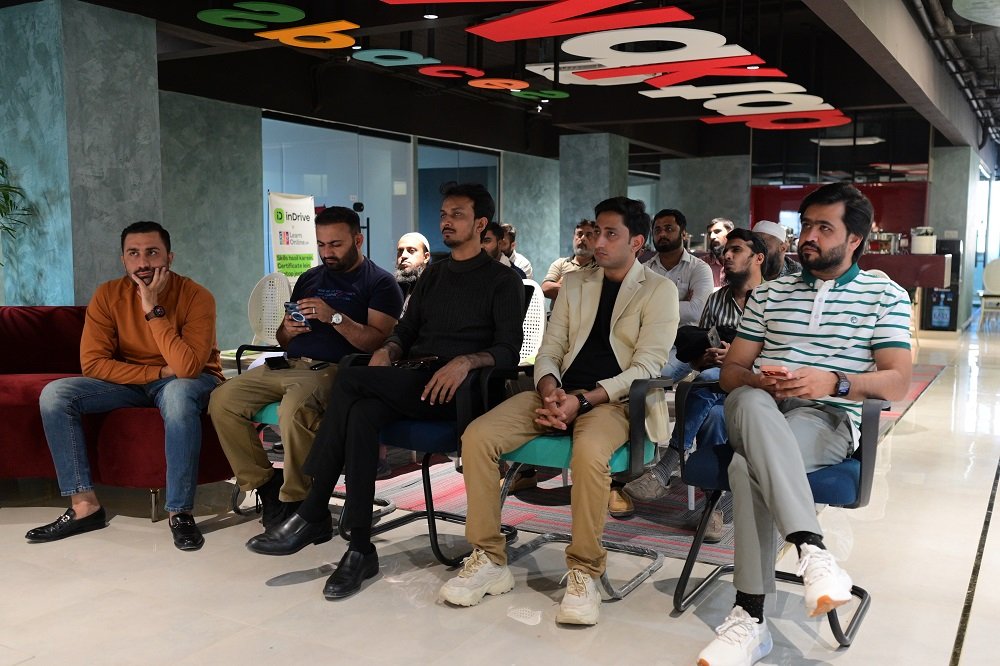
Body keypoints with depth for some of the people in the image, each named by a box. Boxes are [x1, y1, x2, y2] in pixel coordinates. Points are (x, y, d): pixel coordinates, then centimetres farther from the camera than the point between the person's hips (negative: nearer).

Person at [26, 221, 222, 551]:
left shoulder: (196, 296, -20)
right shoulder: (108, 295, -9)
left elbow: (187, 368, -31)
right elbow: (92, 363, -14)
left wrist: (153, 309, -32)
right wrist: (159, 371, -21)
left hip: (188, 382, -4)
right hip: (129, 384, 4)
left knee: (178, 394, -40)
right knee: (54, 394, -15)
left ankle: (180, 512, -30)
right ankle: (85, 505, -13)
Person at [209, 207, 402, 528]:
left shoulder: (380, 283, 5)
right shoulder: (309, 278, 25)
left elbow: (379, 341, -9)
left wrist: (334, 317, -19)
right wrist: (288, 330, 4)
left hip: (332, 369, -7)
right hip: (288, 365, 7)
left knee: (295, 408, -38)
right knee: (223, 400, -16)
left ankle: (296, 500, -17)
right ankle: (264, 483, -4)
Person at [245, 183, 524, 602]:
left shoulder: (503, 280, 9)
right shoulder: (431, 276, 28)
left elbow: (507, 352, -2)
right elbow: (406, 330, 20)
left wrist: (465, 361, -22)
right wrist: (387, 350, -3)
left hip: (456, 389, -5)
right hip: (410, 383, 5)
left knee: (349, 381, -27)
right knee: (360, 414, -30)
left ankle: (312, 515, -21)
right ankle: (359, 549, -28)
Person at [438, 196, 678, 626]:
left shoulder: (659, 290, 3)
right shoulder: (574, 283, 18)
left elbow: (645, 368, -7)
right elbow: (549, 351, 14)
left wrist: (582, 400, -20)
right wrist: (549, 392, -10)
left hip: (613, 400, -5)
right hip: (559, 394, 5)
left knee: (589, 452, -39)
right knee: (477, 437, -19)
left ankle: (584, 572, -20)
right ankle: (489, 560, -9)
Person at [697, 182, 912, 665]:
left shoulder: (886, 296, 12)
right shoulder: (768, 293, 21)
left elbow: (897, 382, 1)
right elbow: (731, 371, 15)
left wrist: (835, 382, -18)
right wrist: (759, 382, -9)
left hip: (829, 420, -3)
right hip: (759, 413, 3)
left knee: (748, 466, -36)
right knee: (750, 403, -37)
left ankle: (750, 618, -34)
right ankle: (812, 550, -44)